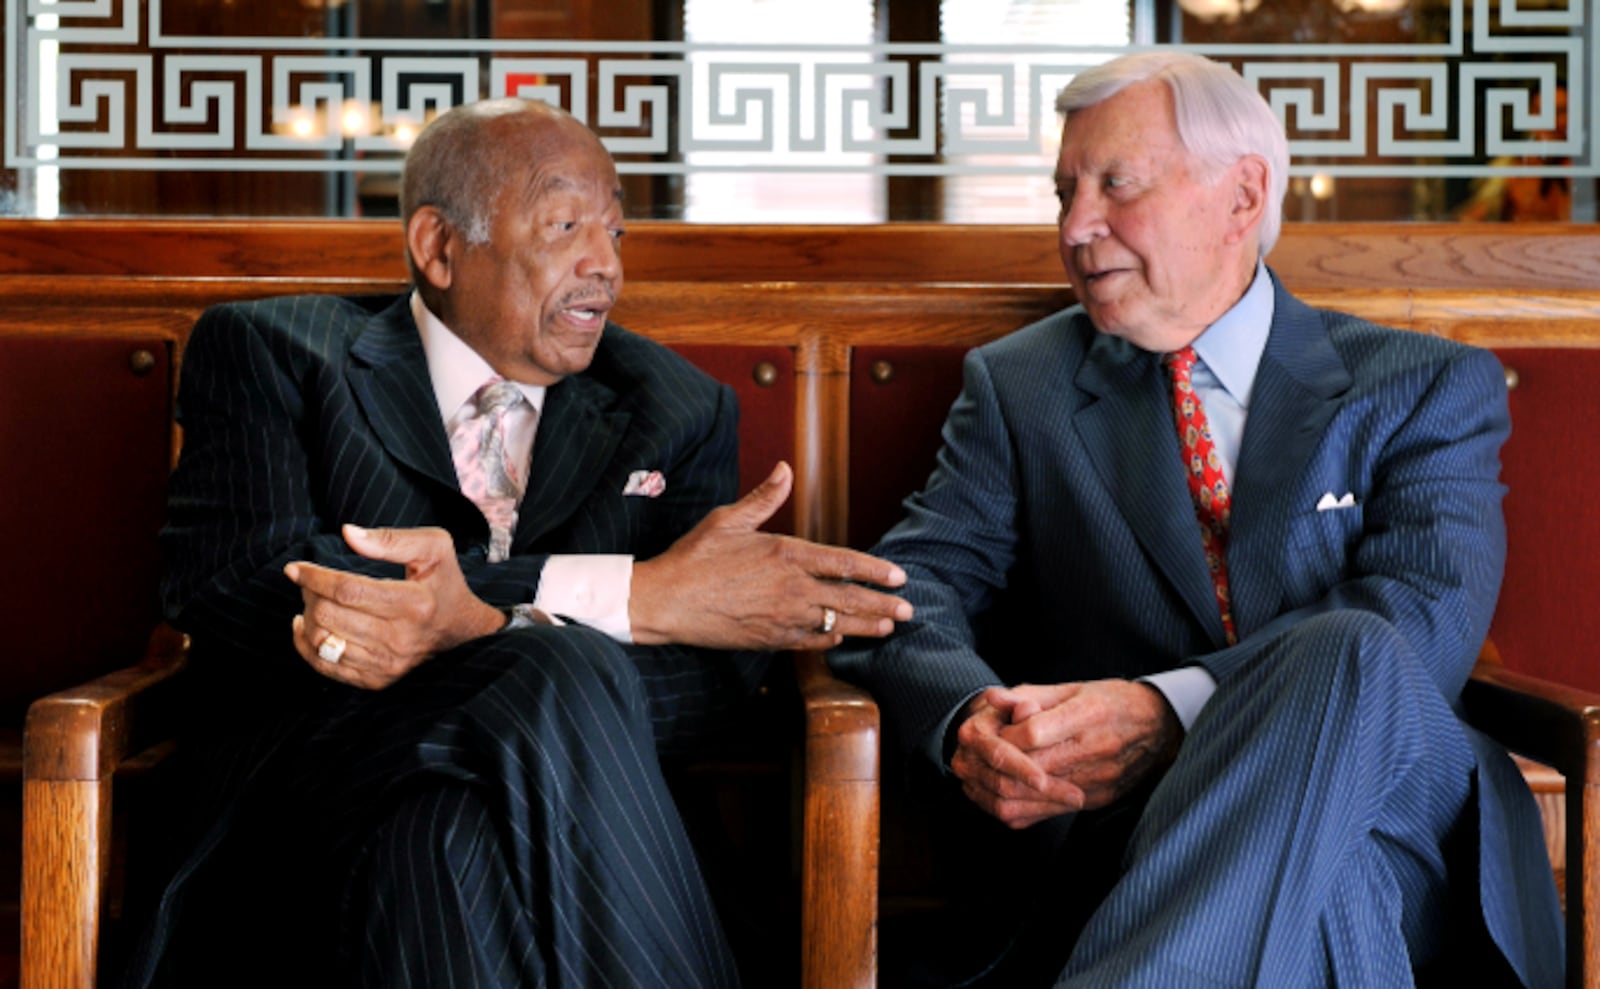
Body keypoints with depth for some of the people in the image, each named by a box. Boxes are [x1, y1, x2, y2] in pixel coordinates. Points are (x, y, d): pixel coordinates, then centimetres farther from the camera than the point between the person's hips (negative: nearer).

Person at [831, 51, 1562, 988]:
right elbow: (911, 587, 4)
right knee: (1308, 883, -38)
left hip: (1393, 817, 3)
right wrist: (966, 718, -22)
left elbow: (1429, 619, -6)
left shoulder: (1429, 388, 11)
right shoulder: (1018, 386, 16)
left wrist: (1170, 710, -23)